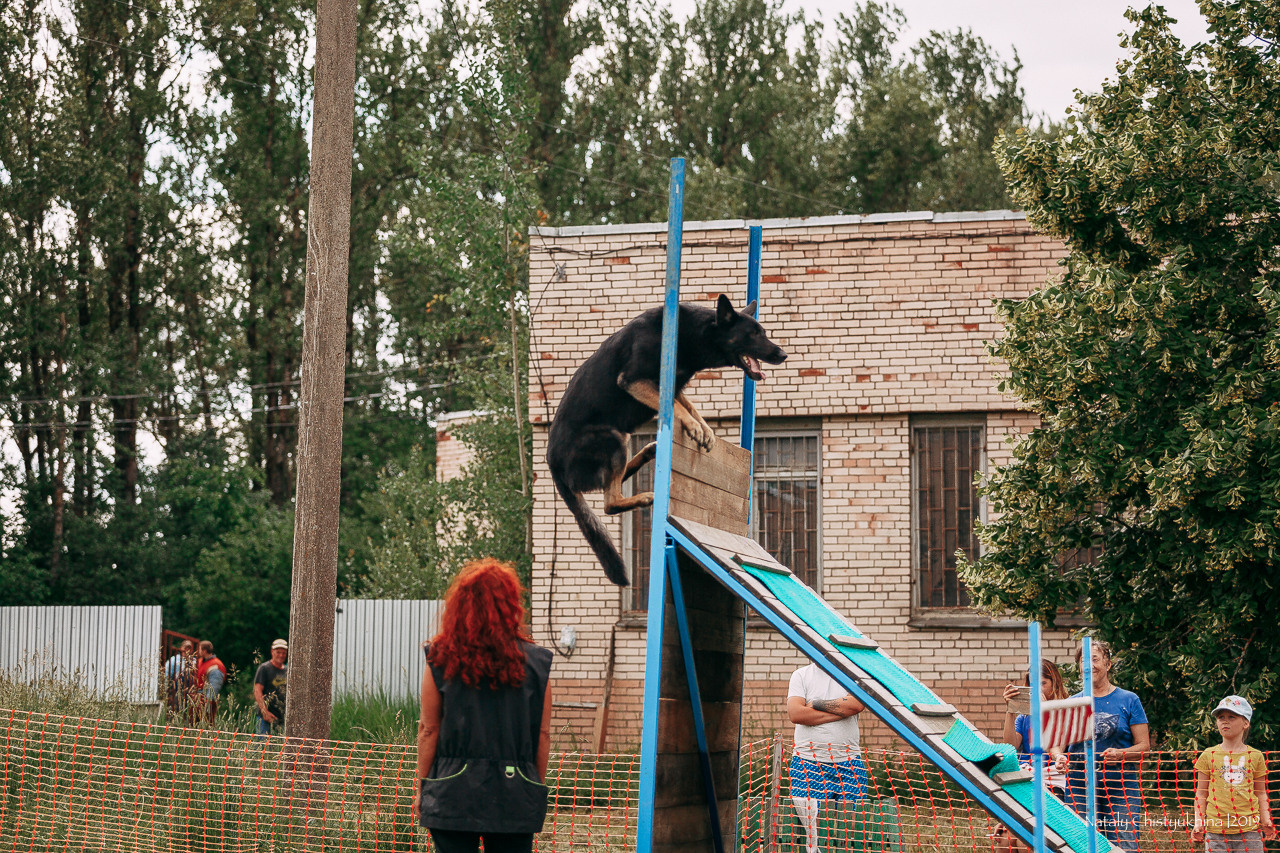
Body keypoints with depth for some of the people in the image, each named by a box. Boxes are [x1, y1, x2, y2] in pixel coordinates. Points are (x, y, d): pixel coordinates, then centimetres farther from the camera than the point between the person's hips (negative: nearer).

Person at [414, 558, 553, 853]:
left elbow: (428, 729, -2)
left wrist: (422, 784, 8)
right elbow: (543, 735, 2)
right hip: (514, 795, 1)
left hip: (453, 794, -1)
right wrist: (538, 789, 13)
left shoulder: (441, 660, -4)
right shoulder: (535, 662, -2)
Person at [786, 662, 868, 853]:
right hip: (808, 762, -1)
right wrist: (841, 711, -8)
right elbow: (795, 713, -8)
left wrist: (817, 704, -7)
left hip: (848, 763, 1)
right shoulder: (801, 675, 9)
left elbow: (856, 704, -11)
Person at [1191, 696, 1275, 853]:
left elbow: (1261, 794, 14)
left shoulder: (1255, 757, 8)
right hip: (1216, 831, 0)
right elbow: (1201, 794, 9)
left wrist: (1266, 821, 1)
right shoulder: (1209, 756, 6)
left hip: (1249, 830, 1)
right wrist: (1198, 822, -2)